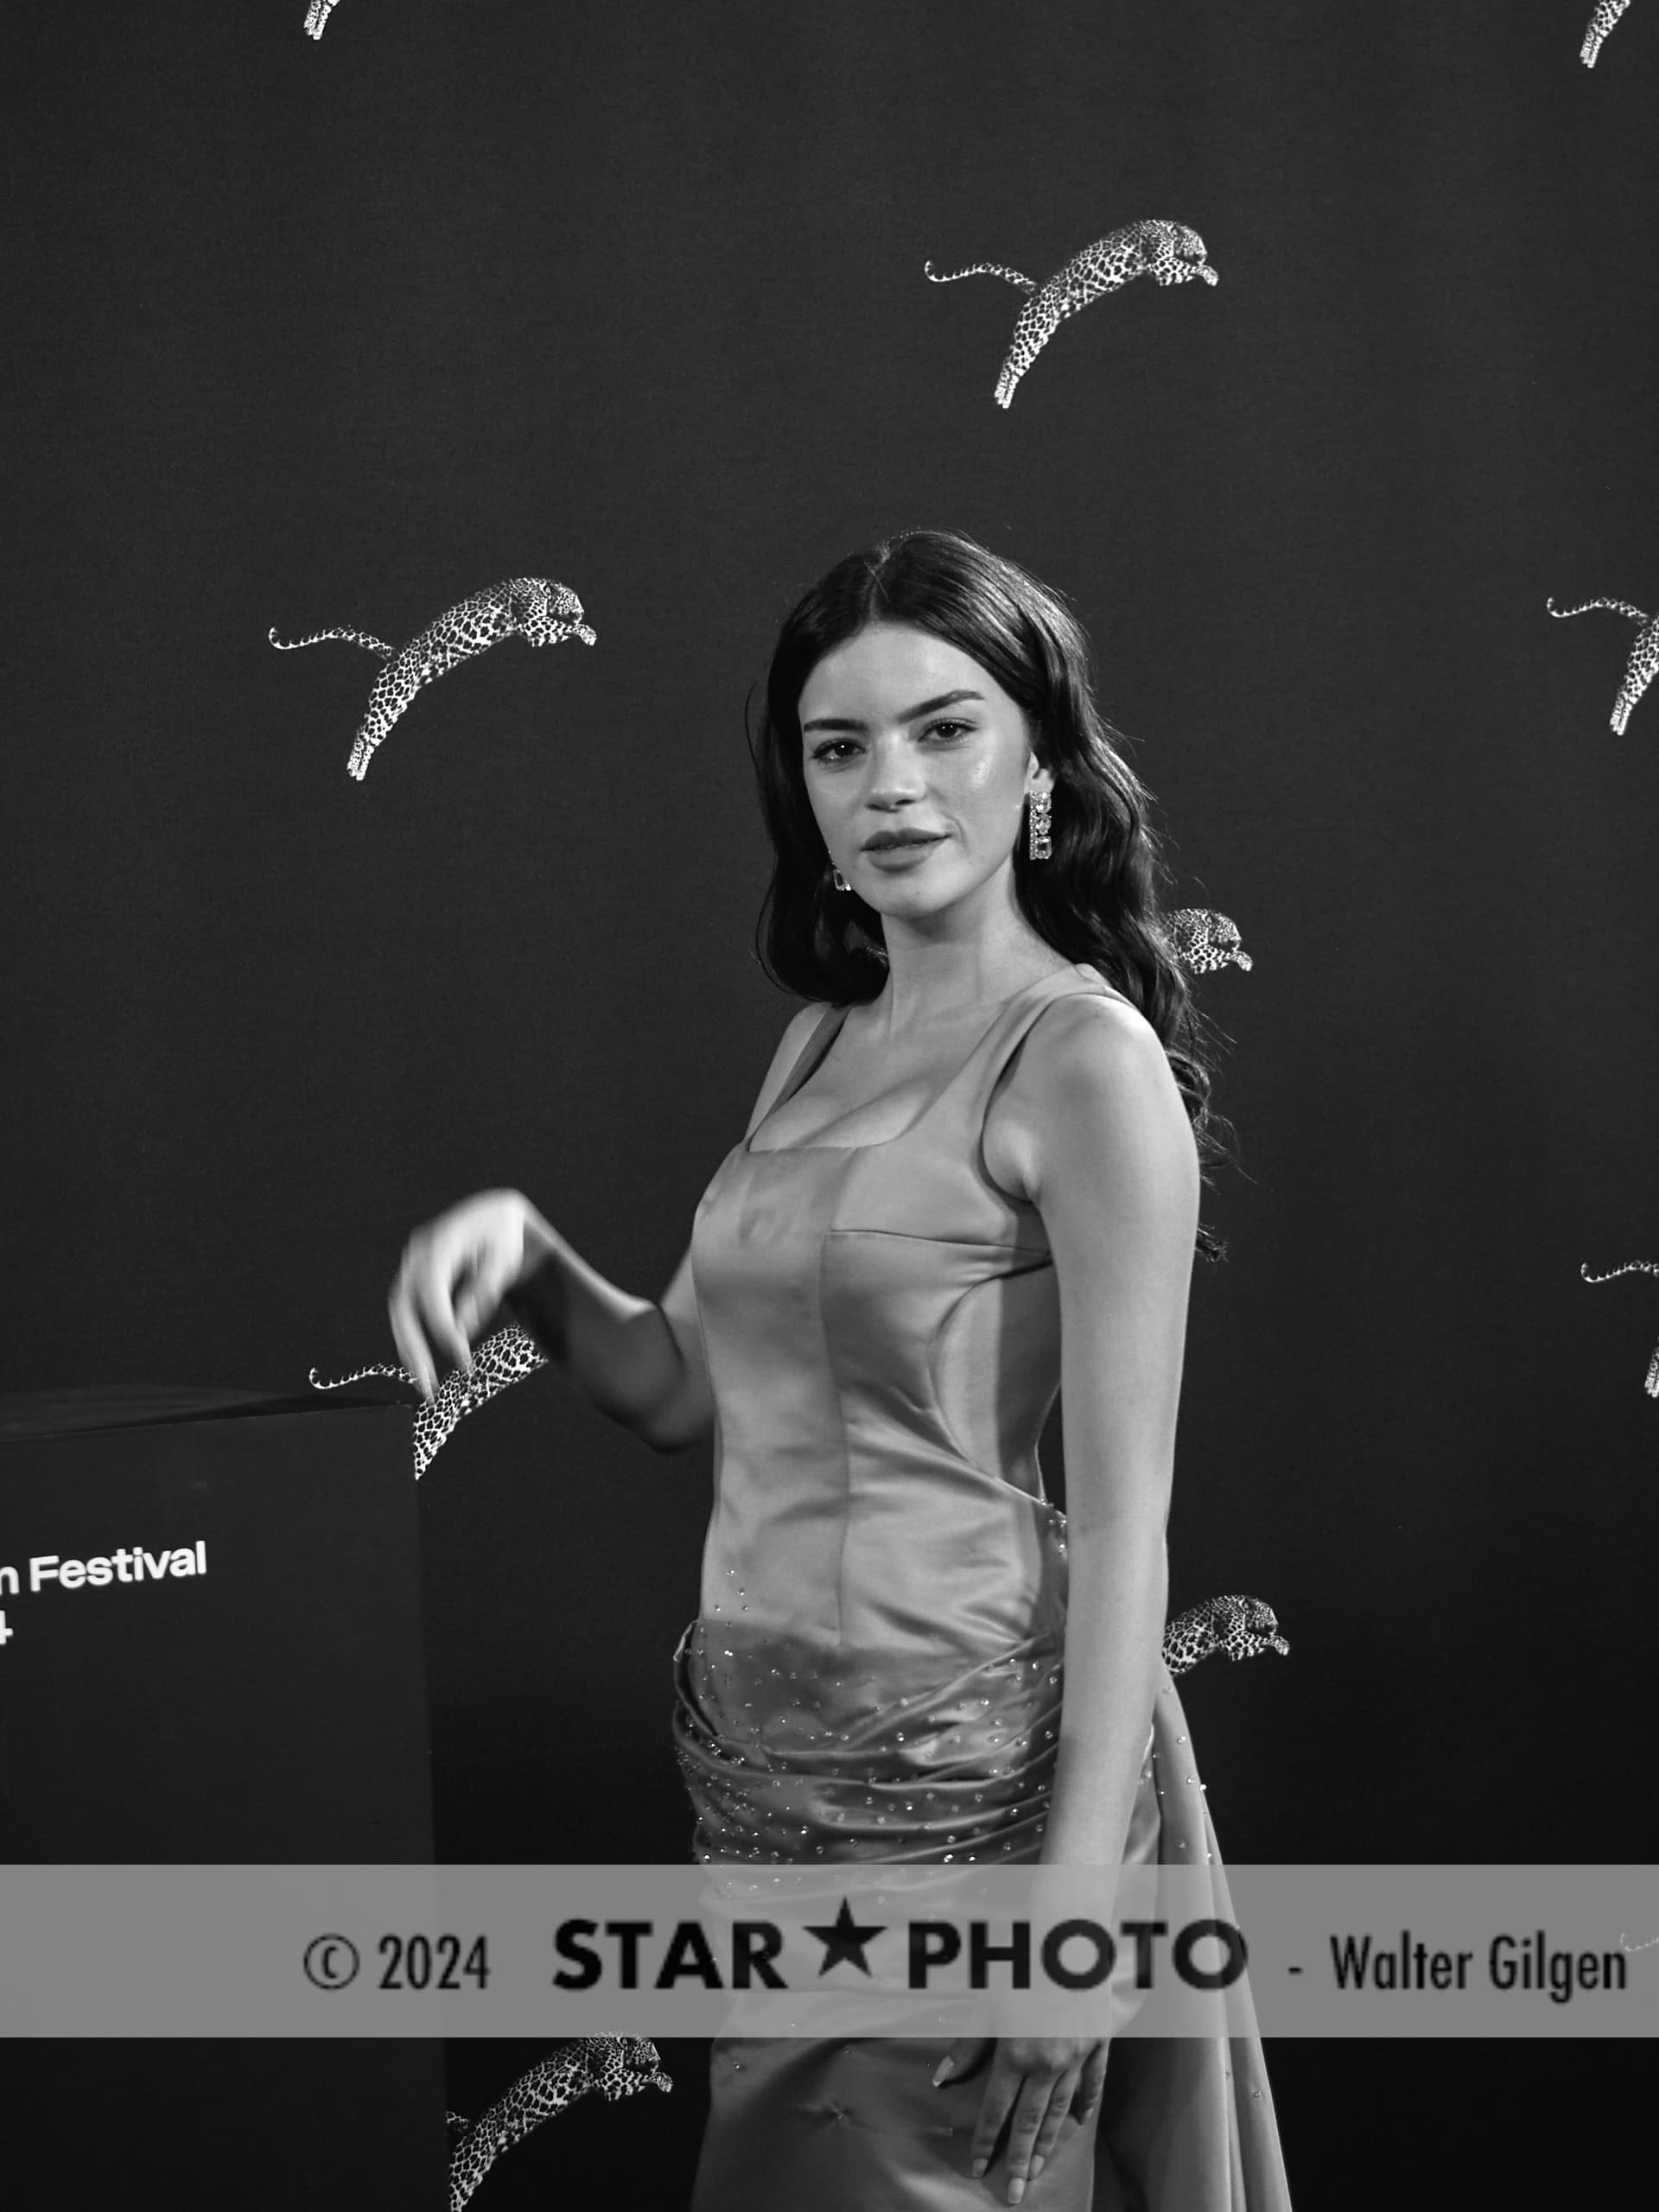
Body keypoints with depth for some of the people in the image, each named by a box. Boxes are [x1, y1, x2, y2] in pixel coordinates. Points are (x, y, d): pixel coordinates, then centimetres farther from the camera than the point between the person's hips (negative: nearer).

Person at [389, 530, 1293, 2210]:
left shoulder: (1083, 1058, -13)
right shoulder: (822, 1041, 10)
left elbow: (1124, 1520, -16)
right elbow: (680, 1386, 14)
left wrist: (1073, 1895, -19)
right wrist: (522, 1254, -5)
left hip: (961, 1757, -7)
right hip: (759, 1747, 8)